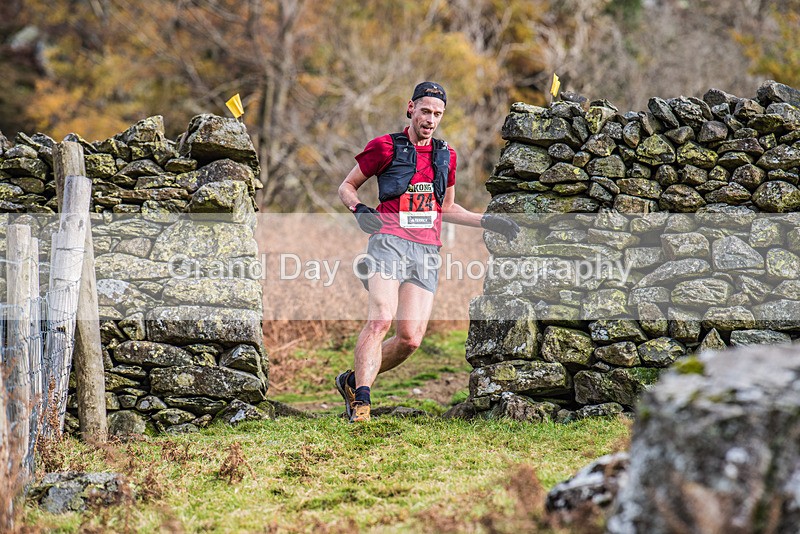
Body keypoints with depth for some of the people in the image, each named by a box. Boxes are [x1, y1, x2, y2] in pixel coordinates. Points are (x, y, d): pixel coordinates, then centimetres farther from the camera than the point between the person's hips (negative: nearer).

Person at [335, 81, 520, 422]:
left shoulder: (446, 156, 19)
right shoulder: (386, 147, 4)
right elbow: (347, 186, 11)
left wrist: (487, 221, 21)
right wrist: (358, 209, -9)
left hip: (427, 252, 4)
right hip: (390, 242, -4)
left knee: (411, 338, -8)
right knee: (380, 317, -25)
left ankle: (353, 380, 12)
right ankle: (361, 401, -26)